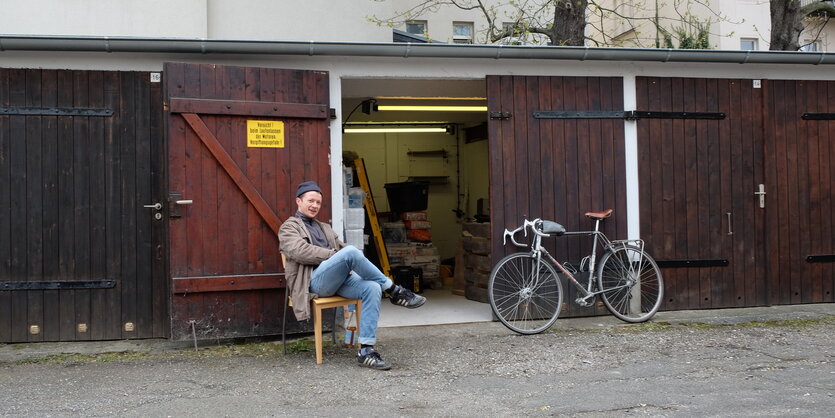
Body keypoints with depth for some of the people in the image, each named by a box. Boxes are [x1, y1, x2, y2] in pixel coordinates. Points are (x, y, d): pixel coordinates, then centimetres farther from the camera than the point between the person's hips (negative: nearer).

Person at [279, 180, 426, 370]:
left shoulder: (324, 227, 33)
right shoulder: (289, 227, 11)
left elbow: (342, 246, 26)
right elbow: (300, 251, -8)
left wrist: (348, 263, 1)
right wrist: (334, 255, -12)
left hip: (339, 278, 6)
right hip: (314, 280, -6)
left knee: (372, 288, -26)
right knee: (350, 251, -33)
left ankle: (366, 350, -29)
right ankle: (394, 291, -20)